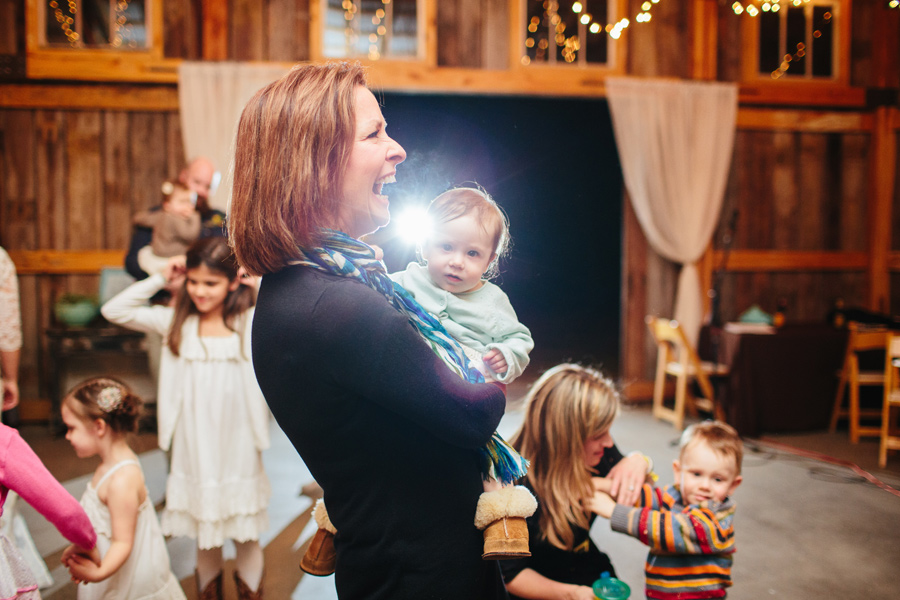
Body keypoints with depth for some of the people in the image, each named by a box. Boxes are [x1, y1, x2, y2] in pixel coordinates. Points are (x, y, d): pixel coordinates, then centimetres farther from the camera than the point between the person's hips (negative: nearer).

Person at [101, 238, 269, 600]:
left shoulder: (251, 322, -7)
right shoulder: (177, 322, 1)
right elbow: (114, 310, 1)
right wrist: (161, 280, -3)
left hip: (238, 451, -2)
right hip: (193, 453, 2)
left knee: (246, 537, 13)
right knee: (204, 538, 17)